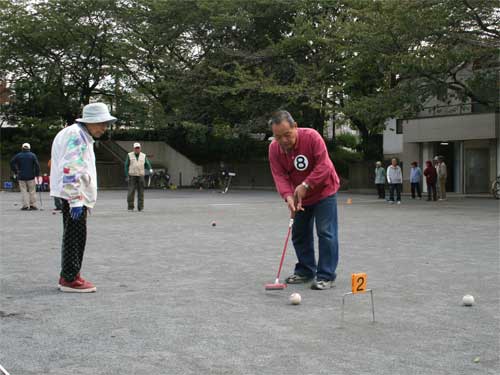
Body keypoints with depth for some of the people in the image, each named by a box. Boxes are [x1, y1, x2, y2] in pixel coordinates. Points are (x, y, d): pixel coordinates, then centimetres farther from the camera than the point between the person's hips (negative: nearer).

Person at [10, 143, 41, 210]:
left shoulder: (18, 155, 4)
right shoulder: (32, 155, 0)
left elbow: (12, 163, -1)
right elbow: (37, 165, -5)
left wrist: (15, 172, 6)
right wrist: (37, 175, 0)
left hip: (21, 176, 1)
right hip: (31, 176, -1)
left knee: (23, 191, 4)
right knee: (32, 191, 5)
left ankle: (25, 205, -3)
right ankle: (33, 205, 3)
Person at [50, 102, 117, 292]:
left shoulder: (82, 136, 20)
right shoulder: (76, 136, -14)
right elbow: (70, 170, -23)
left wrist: (84, 199, 24)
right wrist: (76, 200, -25)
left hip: (76, 194, 11)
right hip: (73, 193, -11)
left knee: (73, 236, 15)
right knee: (75, 235, -7)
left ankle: (68, 277, 23)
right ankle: (70, 279, -3)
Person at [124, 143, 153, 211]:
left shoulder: (143, 156, 6)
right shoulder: (129, 155, 2)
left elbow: (147, 164, 2)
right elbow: (126, 166, 1)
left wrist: (150, 170, -20)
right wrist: (126, 176, -7)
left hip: (140, 176, 2)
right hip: (132, 176, -2)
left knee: (141, 192, -2)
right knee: (131, 191, -7)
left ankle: (140, 207, 1)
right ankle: (130, 207, 1)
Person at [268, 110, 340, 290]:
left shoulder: (311, 136, -26)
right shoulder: (274, 148, -13)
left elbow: (324, 166, -28)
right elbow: (279, 176, -17)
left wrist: (305, 185, -31)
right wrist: (288, 196, -34)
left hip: (324, 190, -5)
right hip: (299, 196, 5)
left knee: (326, 233, -9)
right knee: (299, 233, 11)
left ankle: (326, 276, -5)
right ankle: (305, 271, 25)